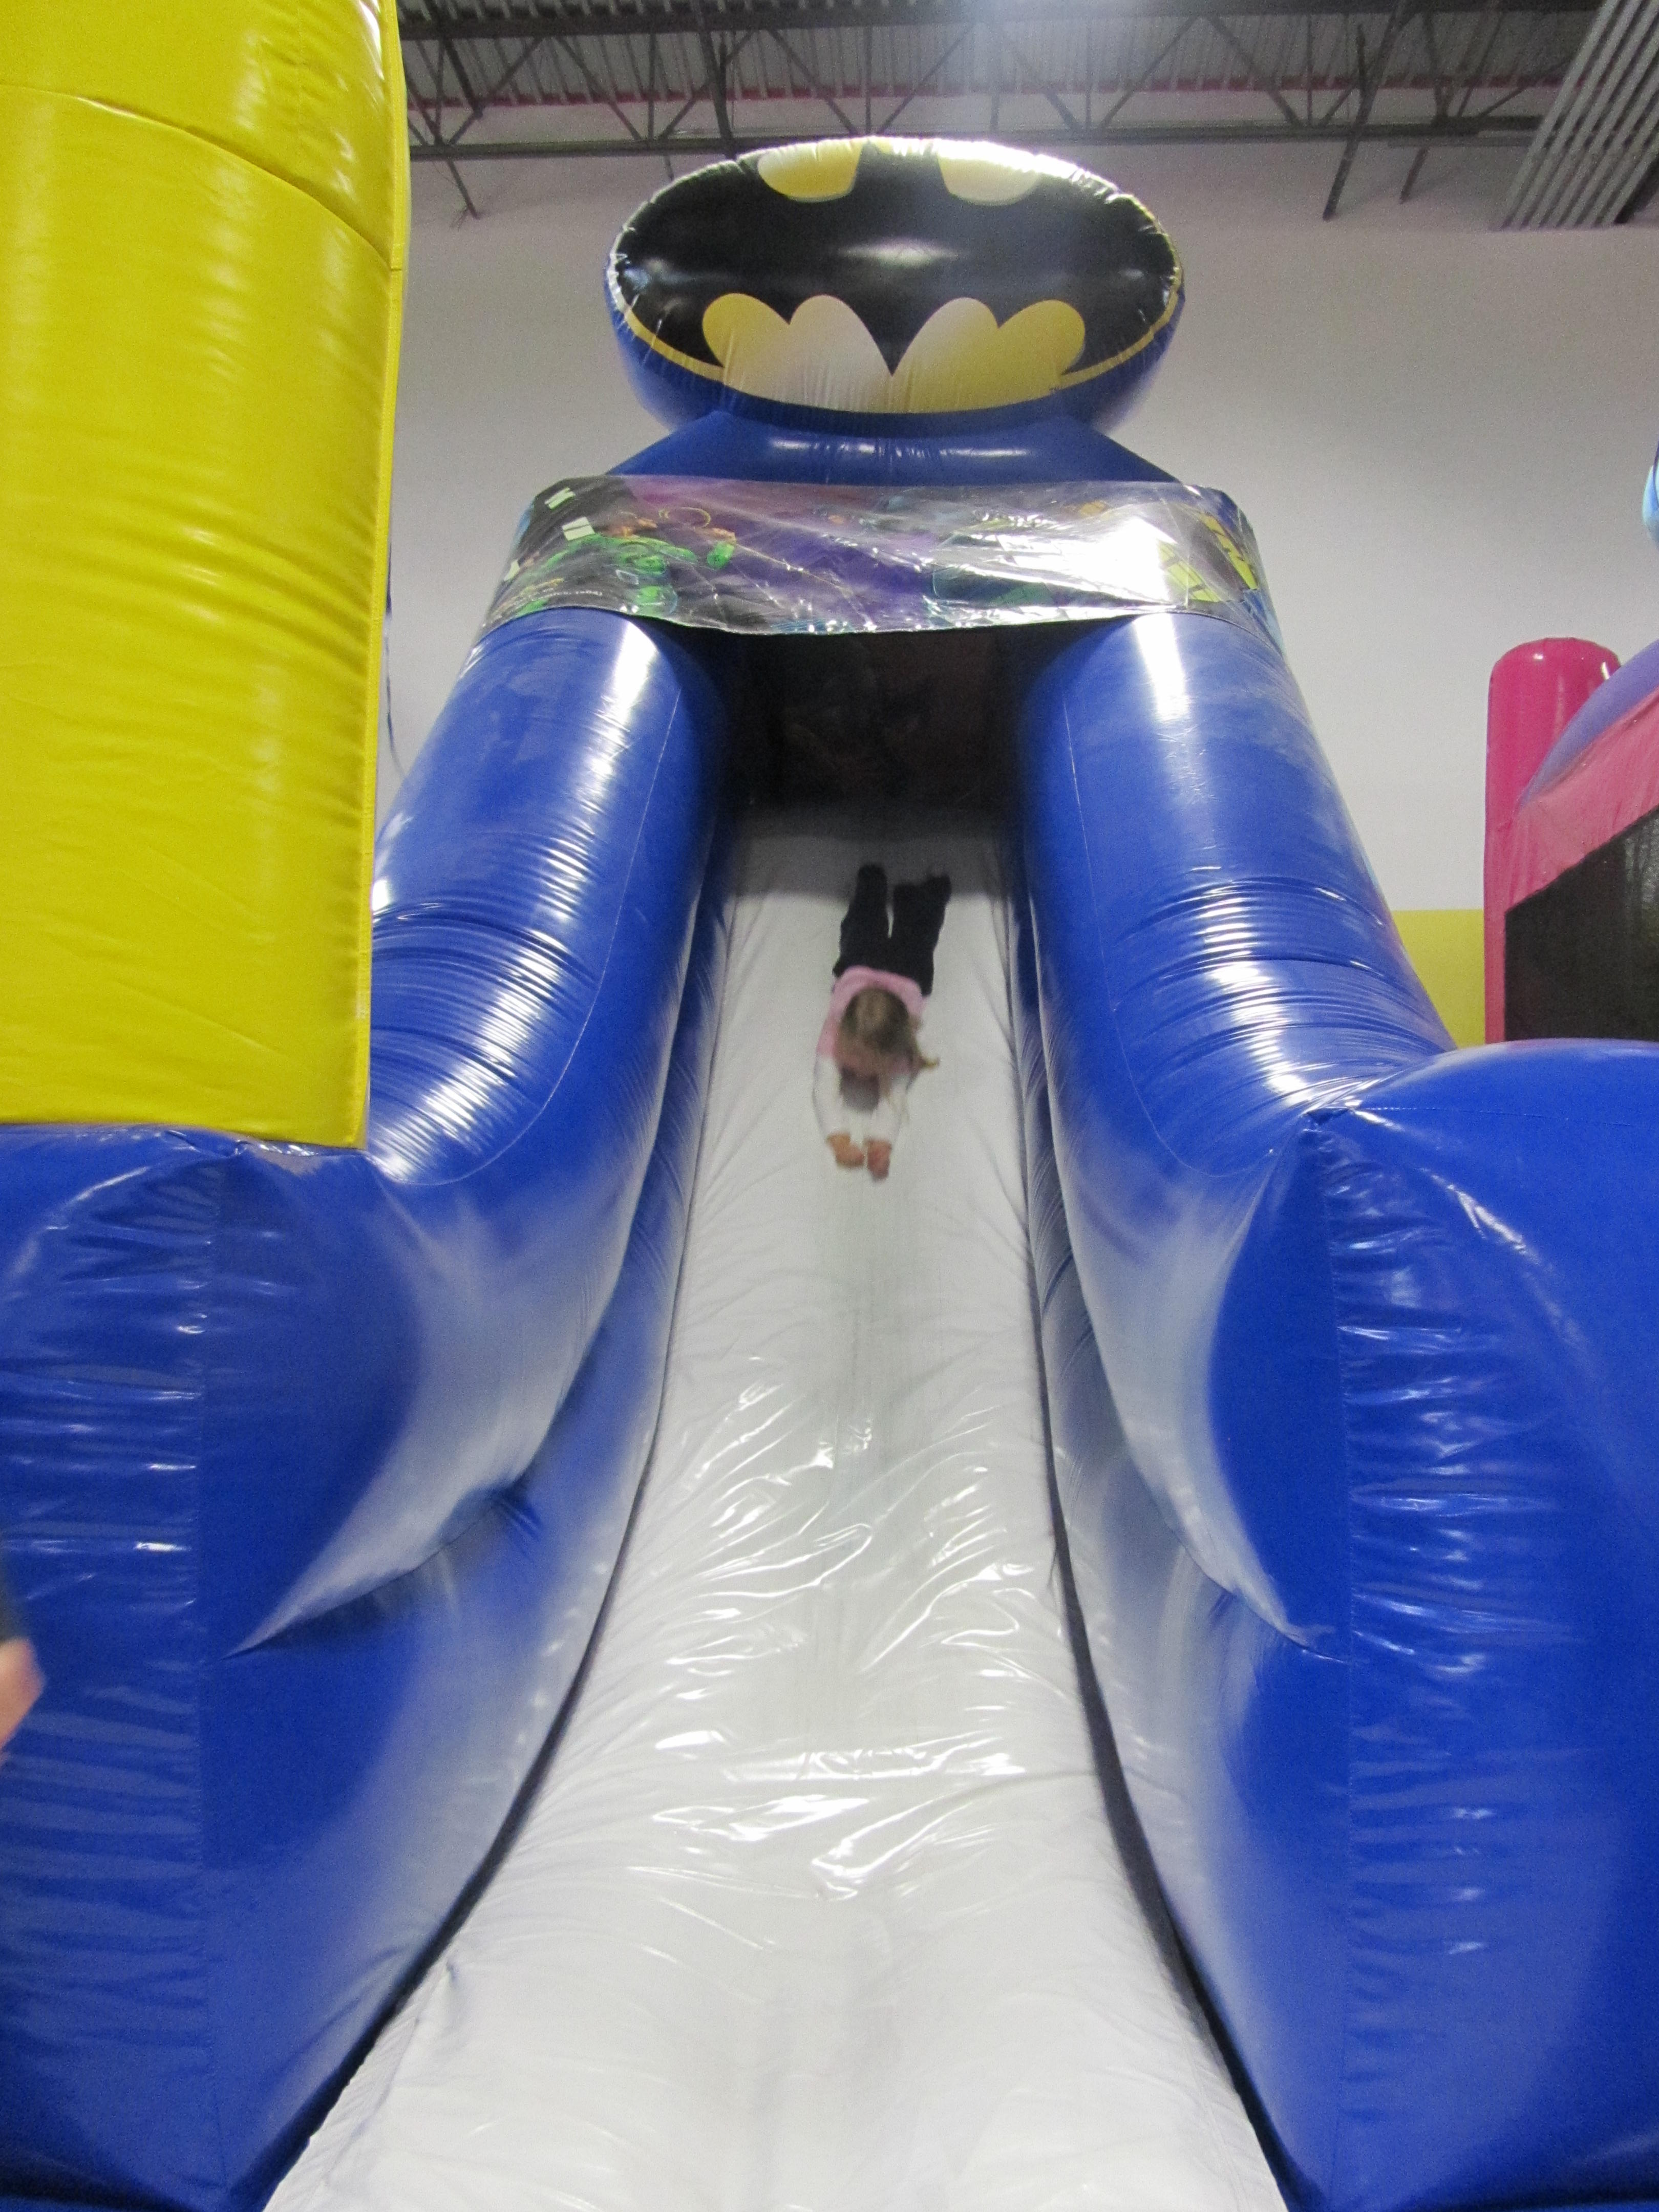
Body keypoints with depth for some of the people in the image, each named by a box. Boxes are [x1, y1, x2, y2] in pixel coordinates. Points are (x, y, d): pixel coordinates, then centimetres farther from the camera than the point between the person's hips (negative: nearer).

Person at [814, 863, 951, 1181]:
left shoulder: (900, 1046, -47)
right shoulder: (835, 1031, -46)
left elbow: (894, 1096, -53)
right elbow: (825, 1087, -53)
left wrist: (882, 1141, -72)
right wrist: (838, 1139, -70)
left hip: (905, 974, -1)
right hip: (858, 967, 1)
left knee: (913, 935, 32)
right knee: (864, 929, 33)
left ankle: (930, 892, 58)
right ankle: (874, 881, 59)